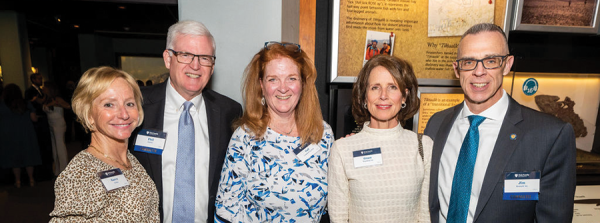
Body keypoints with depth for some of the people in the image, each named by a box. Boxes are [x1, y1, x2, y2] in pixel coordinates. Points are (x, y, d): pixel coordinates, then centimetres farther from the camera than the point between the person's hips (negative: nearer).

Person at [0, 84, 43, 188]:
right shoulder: (27, 104, -4)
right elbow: (34, 118, -4)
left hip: (10, 136, -1)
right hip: (26, 135, 1)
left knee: (14, 157, 11)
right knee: (28, 156, 11)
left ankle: (18, 181, 18)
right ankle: (31, 179, 16)